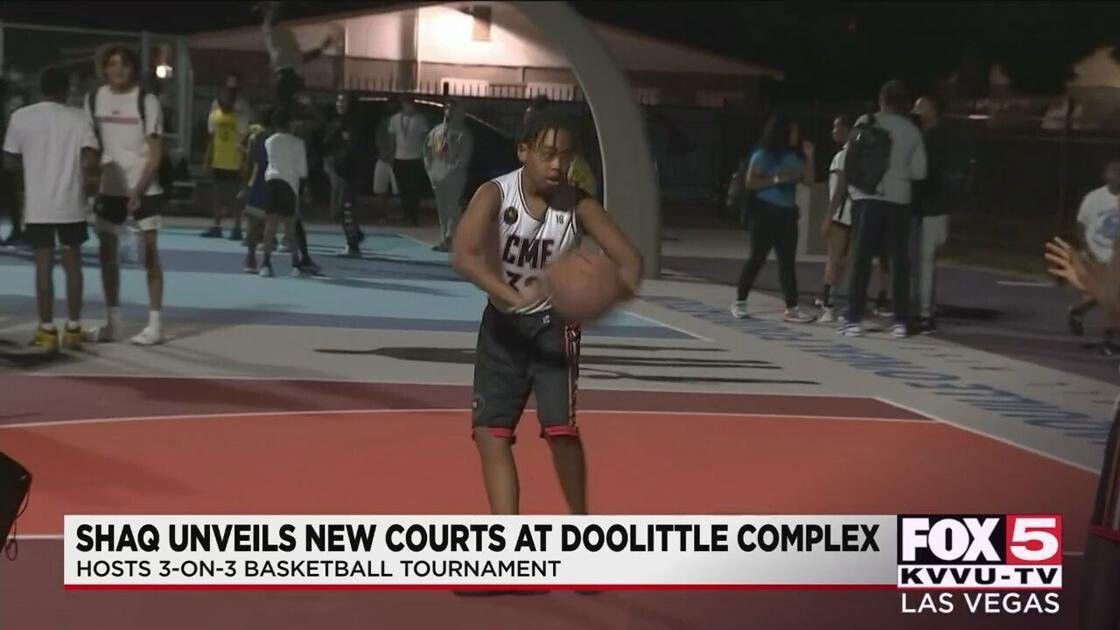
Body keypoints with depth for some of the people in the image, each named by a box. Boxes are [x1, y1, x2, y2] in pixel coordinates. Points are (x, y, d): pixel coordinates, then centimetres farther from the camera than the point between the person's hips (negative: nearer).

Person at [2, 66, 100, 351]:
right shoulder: (79, 118, -3)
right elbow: (91, 161, -12)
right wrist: (88, 175, 8)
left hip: (38, 205, 0)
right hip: (71, 204, 0)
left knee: (44, 266, 4)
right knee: (73, 265, 10)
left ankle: (47, 331, 5)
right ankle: (73, 329, 11)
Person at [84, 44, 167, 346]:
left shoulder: (146, 101, -8)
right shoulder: (94, 99, 4)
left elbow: (155, 152, -10)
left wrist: (138, 190, -18)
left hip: (144, 189, -5)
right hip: (109, 189, 5)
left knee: (149, 253, -2)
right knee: (108, 253, 6)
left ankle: (155, 323, 2)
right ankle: (112, 322, 15)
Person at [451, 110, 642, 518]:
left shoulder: (578, 206, -14)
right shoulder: (495, 195, -17)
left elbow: (628, 256, -15)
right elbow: (463, 255, -30)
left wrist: (622, 285, -40)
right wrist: (513, 297, -46)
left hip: (553, 323, -1)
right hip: (503, 322, 1)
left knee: (560, 427, -14)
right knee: (490, 430, -3)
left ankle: (581, 526, 9)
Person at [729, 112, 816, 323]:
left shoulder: (793, 157, 9)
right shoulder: (763, 155, -6)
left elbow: (808, 180, 9)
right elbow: (750, 183, -11)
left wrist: (809, 157, -1)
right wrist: (776, 179, -20)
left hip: (787, 213, 5)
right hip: (766, 211, -5)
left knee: (788, 260, 1)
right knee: (757, 257, -1)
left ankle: (791, 308, -2)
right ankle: (739, 301, 13)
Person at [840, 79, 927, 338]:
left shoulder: (866, 123, 0)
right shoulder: (912, 130, 4)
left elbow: (850, 158, 1)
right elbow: (919, 171, 3)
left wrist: (853, 189, 16)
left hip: (868, 198, -1)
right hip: (899, 199, 1)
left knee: (861, 259, 2)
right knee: (899, 261, 7)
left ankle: (855, 319, -3)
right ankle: (901, 321, 4)